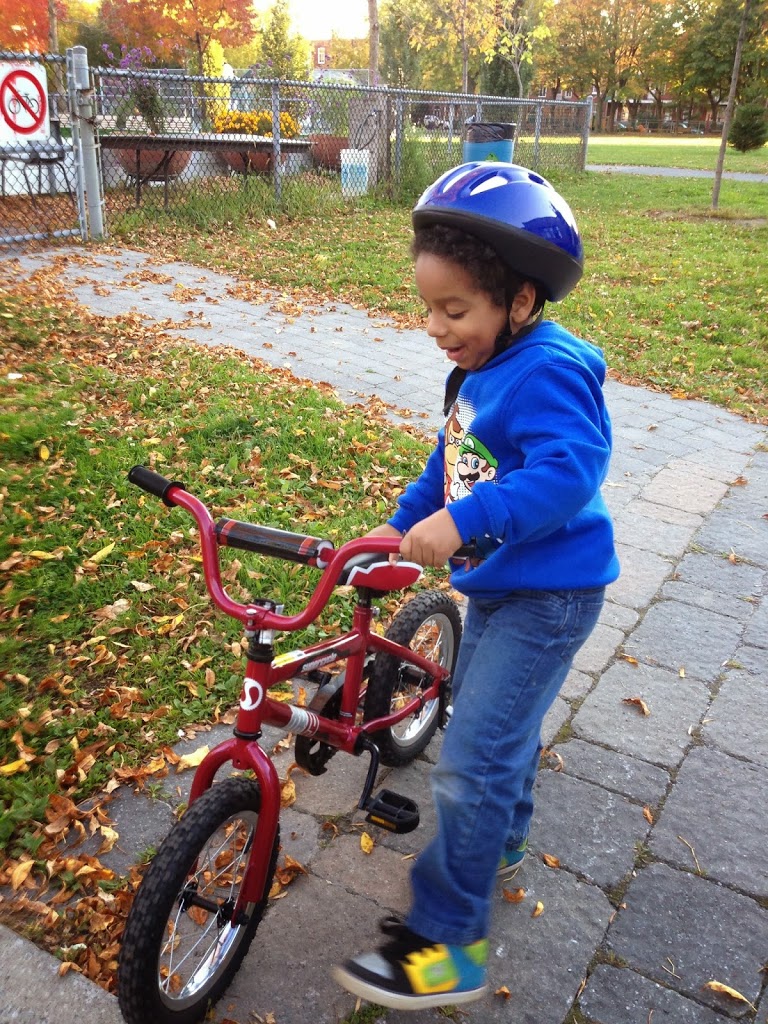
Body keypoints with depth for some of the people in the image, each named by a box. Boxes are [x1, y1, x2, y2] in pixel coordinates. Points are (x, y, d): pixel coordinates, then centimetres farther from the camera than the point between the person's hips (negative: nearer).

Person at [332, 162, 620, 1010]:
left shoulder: (548, 372, -23)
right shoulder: (481, 370, 6)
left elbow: (571, 470, -37)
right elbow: (451, 463, 16)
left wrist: (464, 522, -43)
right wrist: (403, 523, 11)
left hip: (548, 594, -10)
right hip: (499, 583, 10)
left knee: (473, 760, -8)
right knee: (500, 727, 25)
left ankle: (447, 944, 8)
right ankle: (501, 848, 50)